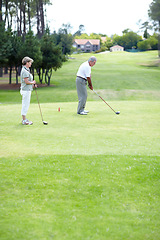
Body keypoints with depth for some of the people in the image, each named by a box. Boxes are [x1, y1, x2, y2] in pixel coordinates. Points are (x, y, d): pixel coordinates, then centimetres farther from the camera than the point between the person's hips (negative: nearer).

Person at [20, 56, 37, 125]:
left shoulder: (26, 70, 15)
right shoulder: (25, 71, -18)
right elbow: (27, 82, -23)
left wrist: (33, 84, 10)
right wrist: (33, 82, -6)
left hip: (27, 89, 11)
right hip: (26, 90, -11)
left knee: (25, 105, 15)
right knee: (25, 105, -6)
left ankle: (24, 119, 23)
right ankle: (24, 121, -1)